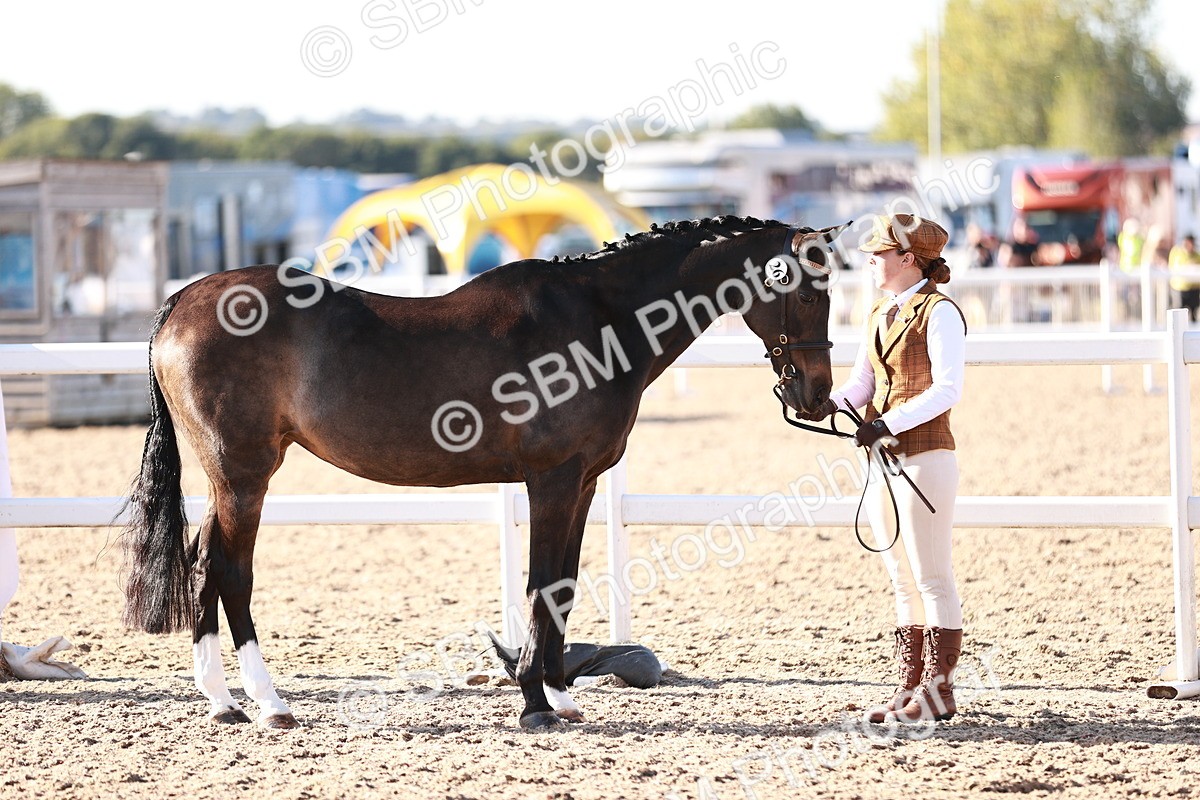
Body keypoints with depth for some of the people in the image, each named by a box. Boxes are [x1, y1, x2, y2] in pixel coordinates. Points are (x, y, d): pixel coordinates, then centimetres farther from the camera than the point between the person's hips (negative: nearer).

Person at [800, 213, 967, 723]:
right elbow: (861, 384, 14)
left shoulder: (939, 313, -11)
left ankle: (939, 689, 2)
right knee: (902, 579, 12)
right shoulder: (881, 315, 14)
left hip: (925, 458, -9)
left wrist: (889, 423, -26)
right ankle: (910, 685, 17)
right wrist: (830, 403, -7)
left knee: (930, 577, -3)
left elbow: (946, 389, -19)